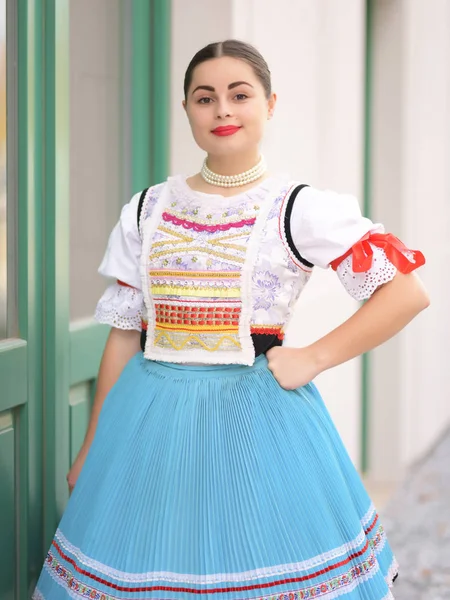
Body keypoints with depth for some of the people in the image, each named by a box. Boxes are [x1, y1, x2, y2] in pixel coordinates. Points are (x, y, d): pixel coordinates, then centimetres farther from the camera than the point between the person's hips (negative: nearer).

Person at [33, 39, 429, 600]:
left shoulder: (300, 209, -3)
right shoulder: (147, 210, 8)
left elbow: (407, 291, -6)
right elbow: (124, 333, 10)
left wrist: (312, 359, -11)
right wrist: (92, 447, 11)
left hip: (258, 417, -3)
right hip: (150, 424, 3)